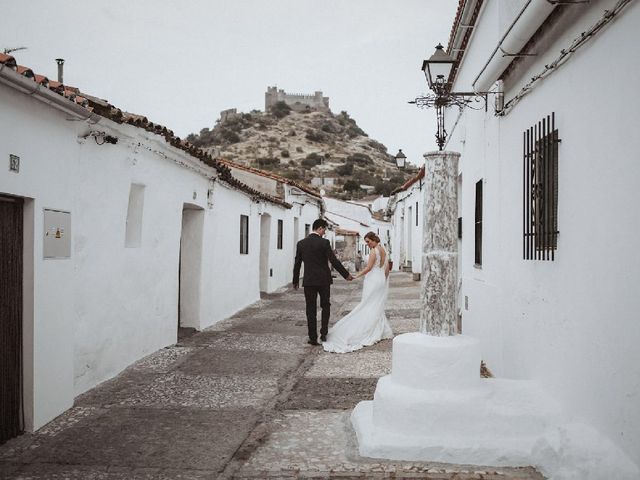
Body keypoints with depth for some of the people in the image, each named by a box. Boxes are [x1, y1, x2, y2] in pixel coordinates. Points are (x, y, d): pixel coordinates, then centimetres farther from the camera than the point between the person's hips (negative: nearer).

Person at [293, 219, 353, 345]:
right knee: (325, 306, 16)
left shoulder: (301, 243, 2)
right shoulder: (324, 242, -10)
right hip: (323, 280, -2)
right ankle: (323, 333, 9)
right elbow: (334, 261, -10)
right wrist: (346, 275, -1)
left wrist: (295, 281, 16)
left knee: (311, 310, 6)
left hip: (308, 281, 2)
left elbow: (297, 264, 6)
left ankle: (313, 338, 7)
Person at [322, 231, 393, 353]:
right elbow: (387, 269, 14)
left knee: (369, 307, -4)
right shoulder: (384, 251, 11)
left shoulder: (374, 251, -14)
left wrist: (357, 276, -12)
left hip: (373, 281, -8)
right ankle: (383, 330, 12)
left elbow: (368, 268, -18)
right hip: (382, 281, 8)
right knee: (378, 307, 13)